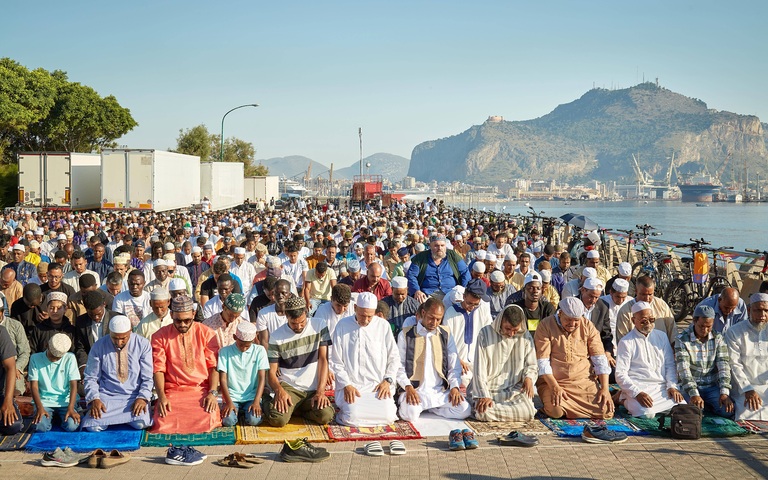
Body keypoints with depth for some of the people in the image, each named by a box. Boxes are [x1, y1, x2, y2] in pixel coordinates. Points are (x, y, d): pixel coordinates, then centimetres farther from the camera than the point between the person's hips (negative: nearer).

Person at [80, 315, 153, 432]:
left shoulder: (143, 344, -2)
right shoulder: (99, 346, 0)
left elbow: (148, 378, 0)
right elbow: (90, 377, 5)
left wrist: (142, 398, -17)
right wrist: (94, 399, -12)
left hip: (134, 397, 0)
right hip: (106, 396, 0)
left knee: (140, 424, -29)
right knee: (93, 426, -25)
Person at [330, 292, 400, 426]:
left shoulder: (383, 326, 6)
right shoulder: (343, 326, 2)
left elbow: (394, 357, 11)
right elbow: (336, 362, 3)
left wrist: (387, 381, -4)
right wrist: (346, 385, -9)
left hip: (379, 385, 1)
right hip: (351, 385, -1)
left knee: (387, 416, -22)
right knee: (352, 417, -25)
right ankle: (345, 406, 8)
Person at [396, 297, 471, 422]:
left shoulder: (446, 335, 13)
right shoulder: (405, 335, 4)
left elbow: (454, 366, 12)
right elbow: (399, 366, 0)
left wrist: (455, 387, -5)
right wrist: (408, 387, -16)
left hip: (441, 391, 4)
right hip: (416, 390, -4)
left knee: (464, 409, -21)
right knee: (410, 414, -34)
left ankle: (429, 408, -1)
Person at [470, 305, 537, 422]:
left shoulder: (525, 336, 3)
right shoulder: (485, 334, -5)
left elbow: (531, 365, 12)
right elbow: (480, 370, -7)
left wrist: (529, 377, -11)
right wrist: (484, 396, -16)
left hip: (516, 389, 3)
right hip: (489, 388, -3)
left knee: (528, 413, -25)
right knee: (484, 413, -31)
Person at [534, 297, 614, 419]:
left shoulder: (588, 326, 5)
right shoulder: (545, 326, -4)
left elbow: (600, 360, 4)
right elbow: (542, 361, -10)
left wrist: (605, 388, -8)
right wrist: (555, 387, -22)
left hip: (584, 381, 3)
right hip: (553, 382, -3)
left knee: (606, 410, -19)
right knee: (556, 411, -31)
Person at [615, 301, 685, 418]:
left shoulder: (661, 337, 17)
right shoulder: (626, 342, 1)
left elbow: (670, 365, 18)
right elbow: (620, 375, -5)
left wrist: (672, 386, 0)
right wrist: (637, 393, -19)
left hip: (662, 388, 5)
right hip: (637, 389, -5)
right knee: (647, 413, -33)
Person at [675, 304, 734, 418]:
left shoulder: (718, 338, 2)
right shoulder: (682, 340, -8)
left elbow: (724, 366, -6)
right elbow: (683, 370, -18)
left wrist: (724, 393, -21)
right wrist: (694, 394, -32)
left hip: (712, 386, 3)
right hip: (690, 387, -3)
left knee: (728, 410, -21)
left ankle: (706, 406, 8)